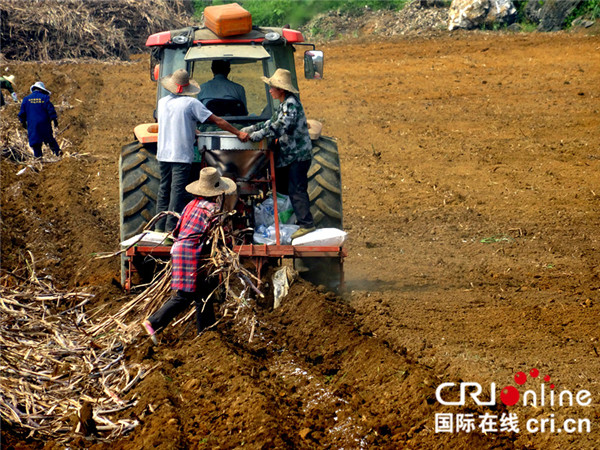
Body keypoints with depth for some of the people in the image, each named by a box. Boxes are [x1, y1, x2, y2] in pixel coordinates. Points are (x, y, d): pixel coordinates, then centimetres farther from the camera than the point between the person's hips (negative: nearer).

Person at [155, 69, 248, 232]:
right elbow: (217, 121, -10)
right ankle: (171, 228, -6)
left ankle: (159, 226, 17)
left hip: (163, 154, 6)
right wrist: (238, 133, -6)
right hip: (182, 155, -6)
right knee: (178, 191, -4)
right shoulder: (191, 103, -9)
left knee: (164, 189, 13)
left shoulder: (162, 102, 8)